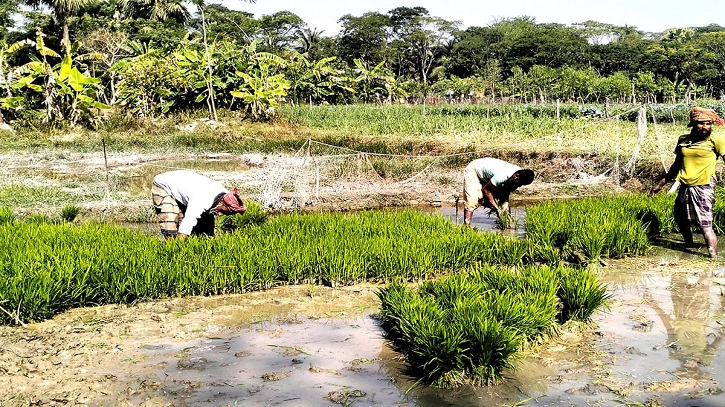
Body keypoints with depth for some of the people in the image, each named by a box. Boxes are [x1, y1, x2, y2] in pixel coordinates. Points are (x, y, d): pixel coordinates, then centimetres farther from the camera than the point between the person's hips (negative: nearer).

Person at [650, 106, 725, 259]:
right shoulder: (683, 140, 10)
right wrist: (661, 183, 23)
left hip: (703, 188, -6)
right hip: (684, 188, 6)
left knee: (705, 225, -14)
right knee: (681, 221, 21)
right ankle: (689, 245, 47)